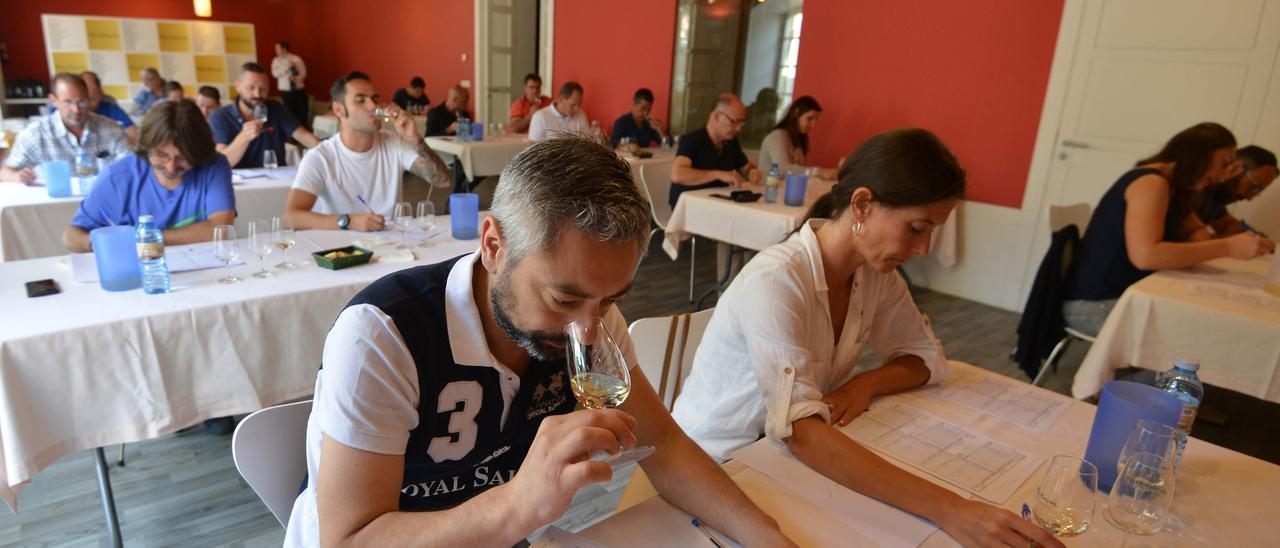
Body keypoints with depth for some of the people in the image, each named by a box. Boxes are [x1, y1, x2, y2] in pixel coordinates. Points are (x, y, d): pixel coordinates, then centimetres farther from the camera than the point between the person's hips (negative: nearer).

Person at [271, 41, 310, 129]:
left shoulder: (296, 59, 0)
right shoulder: (276, 60, 5)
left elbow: (303, 73, -4)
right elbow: (275, 73, -9)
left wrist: (296, 78, -23)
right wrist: (287, 67, -20)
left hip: (299, 90, -1)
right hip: (285, 91, 2)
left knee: (302, 112, -2)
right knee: (290, 113, 5)